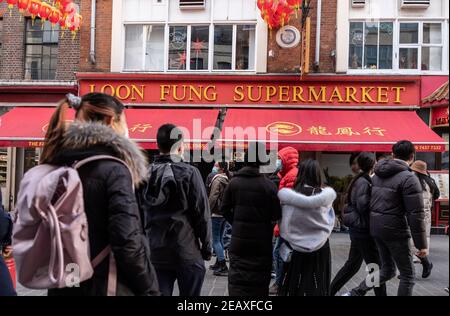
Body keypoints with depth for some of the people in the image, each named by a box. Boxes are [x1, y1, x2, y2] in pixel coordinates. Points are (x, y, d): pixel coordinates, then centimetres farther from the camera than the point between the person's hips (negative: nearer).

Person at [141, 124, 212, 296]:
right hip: (187, 254, -4)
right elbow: (202, 214, -11)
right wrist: (207, 247, -1)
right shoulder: (189, 173, -11)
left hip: (155, 253, 4)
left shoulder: (146, 174, 2)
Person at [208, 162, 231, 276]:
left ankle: (223, 267, -7)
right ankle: (218, 263, 27)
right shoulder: (228, 180, 11)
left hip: (217, 213, -8)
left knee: (216, 240, -5)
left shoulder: (217, 180, -14)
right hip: (225, 213, 8)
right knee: (220, 239, 17)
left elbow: (213, 197, -17)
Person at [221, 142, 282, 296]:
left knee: (238, 277, 8)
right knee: (260, 279, 12)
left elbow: (225, 208, 1)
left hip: (239, 239, 2)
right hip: (261, 241, -2)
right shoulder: (269, 185, -12)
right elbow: (276, 214, -10)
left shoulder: (234, 182, -4)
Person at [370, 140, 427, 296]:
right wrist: (422, 244, -13)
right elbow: (416, 215, -18)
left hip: (376, 227, 7)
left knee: (388, 269, 21)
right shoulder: (409, 178, -15)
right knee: (407, 275, 8)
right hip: (395, 230, -7)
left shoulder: (378, 174, 8)